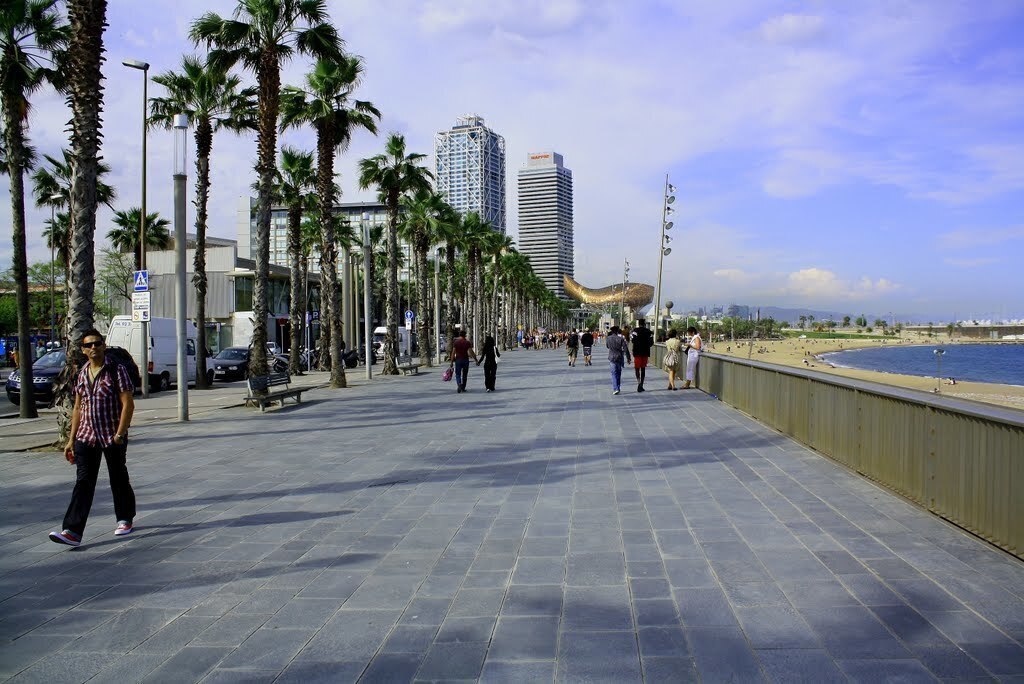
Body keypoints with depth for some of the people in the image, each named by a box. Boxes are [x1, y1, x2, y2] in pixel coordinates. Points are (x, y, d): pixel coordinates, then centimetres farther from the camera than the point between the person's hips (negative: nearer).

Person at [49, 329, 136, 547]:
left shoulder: (117, 370, -7)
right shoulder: (82, 374, 11)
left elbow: (128, 404, -12)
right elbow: (78, 408, 16)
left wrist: (120, 434, -18)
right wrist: (71, 440, 12)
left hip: (112, 438, -4)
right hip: (86, 437, 4)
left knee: (119, 480, 10)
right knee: (83, 483, -3)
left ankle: (126, 519, 29)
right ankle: (73, 531, -9)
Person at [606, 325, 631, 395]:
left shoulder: (608, 338, -4)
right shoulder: (621, 339, -8)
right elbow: (625, 349, -9)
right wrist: (628, 358, -3)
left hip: (612, 358, -1)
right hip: (619, 357, 1)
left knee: (614, 374, -1)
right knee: (618, 373, 15)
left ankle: (615, 389, -15)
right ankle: (618, 388, 22)